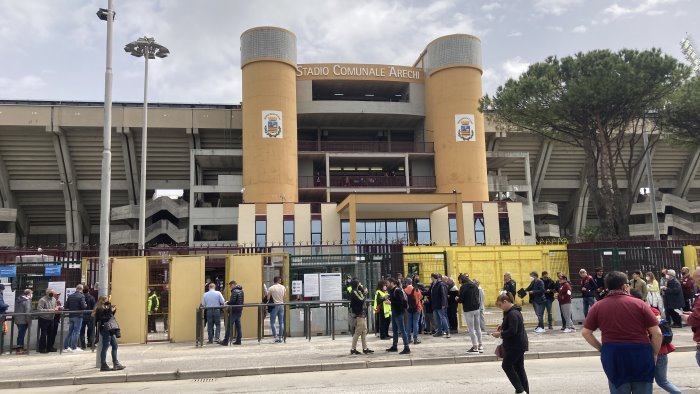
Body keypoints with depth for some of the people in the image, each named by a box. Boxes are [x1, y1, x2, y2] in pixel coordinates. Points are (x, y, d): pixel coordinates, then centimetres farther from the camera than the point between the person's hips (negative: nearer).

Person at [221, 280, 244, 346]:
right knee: (238, 325, 10)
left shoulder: (235, 291, -14)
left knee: (229, 326, -4)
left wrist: (227, 303, -3)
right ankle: (238, 340, 11)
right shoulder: (241, 291, 14)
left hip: (234, 311, -9)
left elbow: (232, 301, -22)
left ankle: (225, 341, -2)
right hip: (239, 310, 9)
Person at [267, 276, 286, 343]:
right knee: (281, 322, 9)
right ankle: (280, 337, 10)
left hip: (274, 306, -3)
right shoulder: (283, 287, 2)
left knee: (272, 322, 4)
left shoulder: (271, 288, -8)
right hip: (281, 305, 3)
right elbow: (284, 297, 7)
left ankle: (276, 337, -3)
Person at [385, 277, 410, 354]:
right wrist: (389, 299, 1)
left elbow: (400, 302, -23)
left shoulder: (397, 290, -16)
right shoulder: (392, 290, 11)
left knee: (402, 330, -7)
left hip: (399, 312, -10)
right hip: (394, 312, 10)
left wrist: (390, 302, -21)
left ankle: (407, 348, -4)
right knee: (394, 330, 17)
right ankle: (394, 346, 28)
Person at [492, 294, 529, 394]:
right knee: (519, 367, 13)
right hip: (520, 344, 10)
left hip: (515, 345, -10)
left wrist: (500, 334, -17)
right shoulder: (512, 311, 12)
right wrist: (503, 326, 9)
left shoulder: (513, 314, -21)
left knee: (506, 365, -2)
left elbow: (512, 331, -27)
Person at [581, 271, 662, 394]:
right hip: (640, 354, -1)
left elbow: (585, 332, 1)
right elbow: (657, 333, -4)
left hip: (612, 356, 1)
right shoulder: (639, 304, -4)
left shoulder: (598, 306, 0)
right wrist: (654, 354, 10)